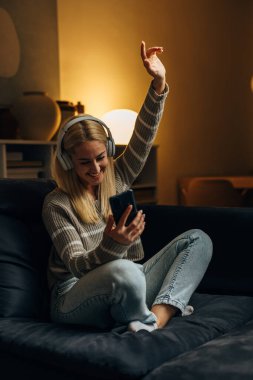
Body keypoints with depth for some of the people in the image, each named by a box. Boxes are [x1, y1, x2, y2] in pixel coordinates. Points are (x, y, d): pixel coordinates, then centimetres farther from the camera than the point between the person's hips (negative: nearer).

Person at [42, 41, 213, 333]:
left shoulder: (117, 178, 8)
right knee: (125, 271, -41)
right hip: (75, 302, -6)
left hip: (128, 288, 7)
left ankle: (157, 316, -25)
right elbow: (77, 266, -15)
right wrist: (112, 244, -35)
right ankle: (147, 325, -9)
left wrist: (159, 83, -15)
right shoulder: (56, 205, -8)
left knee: (198, 239, -6)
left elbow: (143, 136, -1)